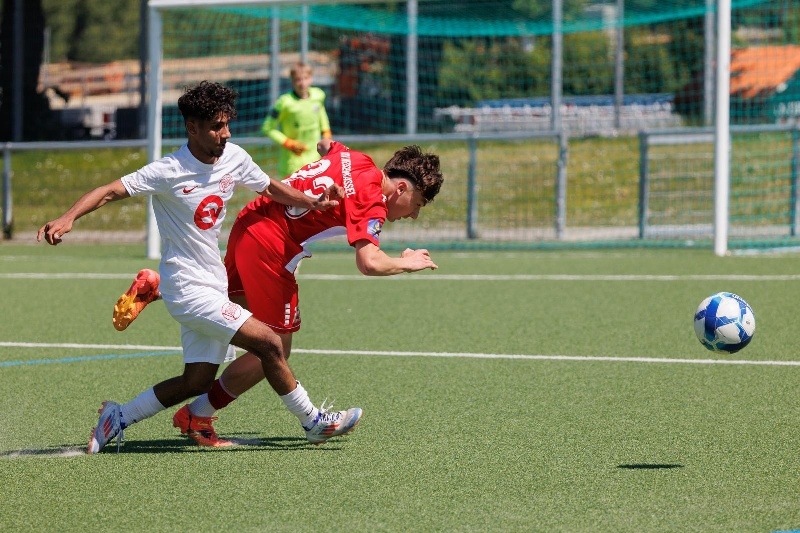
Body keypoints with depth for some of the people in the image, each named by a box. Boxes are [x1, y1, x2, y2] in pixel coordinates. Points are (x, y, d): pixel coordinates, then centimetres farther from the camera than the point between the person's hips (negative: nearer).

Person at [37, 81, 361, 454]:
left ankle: (118, 418, 24)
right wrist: (67, 219, -36)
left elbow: (270, 188, 18)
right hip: (188, 287, -8)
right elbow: (110, 191, -21)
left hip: (212, 286, 8)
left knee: (197, 382, 9)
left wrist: (313, 202, 3)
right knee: (268, 343, -14)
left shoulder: (234, 158, 1)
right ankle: (314, 423, 3)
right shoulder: (170, 171, -18)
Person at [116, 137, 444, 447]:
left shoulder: (357, 160, 6)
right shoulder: (371, 201, -18)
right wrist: (404, 264, -12)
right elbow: (369, 263, -31)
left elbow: (326, 145, 30)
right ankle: (196, 417, 8)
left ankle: (158, 287, 31)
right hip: (270, 250, -9)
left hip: (249, 222, 9)